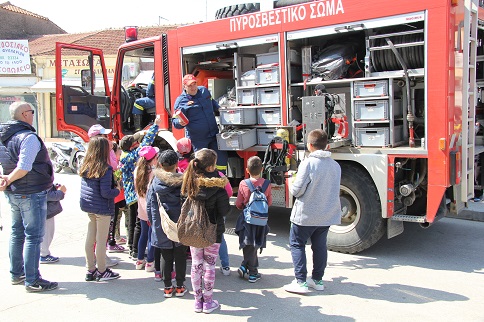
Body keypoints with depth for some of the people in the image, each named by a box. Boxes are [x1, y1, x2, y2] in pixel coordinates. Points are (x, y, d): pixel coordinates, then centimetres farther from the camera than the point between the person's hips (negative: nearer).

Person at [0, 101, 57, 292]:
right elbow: (24, 167, -27)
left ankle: (16, 274, 30)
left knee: (17, 233, 19)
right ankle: (32, 280, 3)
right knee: (33, 236, -2)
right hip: (32, 193, -9)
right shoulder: (29, 137, -19)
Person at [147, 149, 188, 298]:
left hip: (161, 228, 1)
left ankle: (167, 287, 19)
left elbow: (149, 205, 1)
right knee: (180, 257, 11)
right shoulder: (183, 181, -10)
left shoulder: (155, 182, -5)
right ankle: (180, 286, 20)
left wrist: (153, 222, 14)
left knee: (166, 258, 12)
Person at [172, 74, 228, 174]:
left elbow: (213, 103, 28)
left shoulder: (204, 91, 7)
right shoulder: (181, 101, -11)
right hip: (198, 139, -5)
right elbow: (175, 122, -10)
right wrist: (180, 123, -30)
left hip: (213, 135, 6)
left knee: (222, 158, 9)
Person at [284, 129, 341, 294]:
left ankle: (301, 282, 6)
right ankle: (317, 280, 26)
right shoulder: (335, 165, 1)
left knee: (297, 244, 7)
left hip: (306, 214, -6)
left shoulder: (308, 163, -18)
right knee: (320, 246, 17)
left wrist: (292, 184, 6)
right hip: (327, 214, 6)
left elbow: (297, 190, -17)